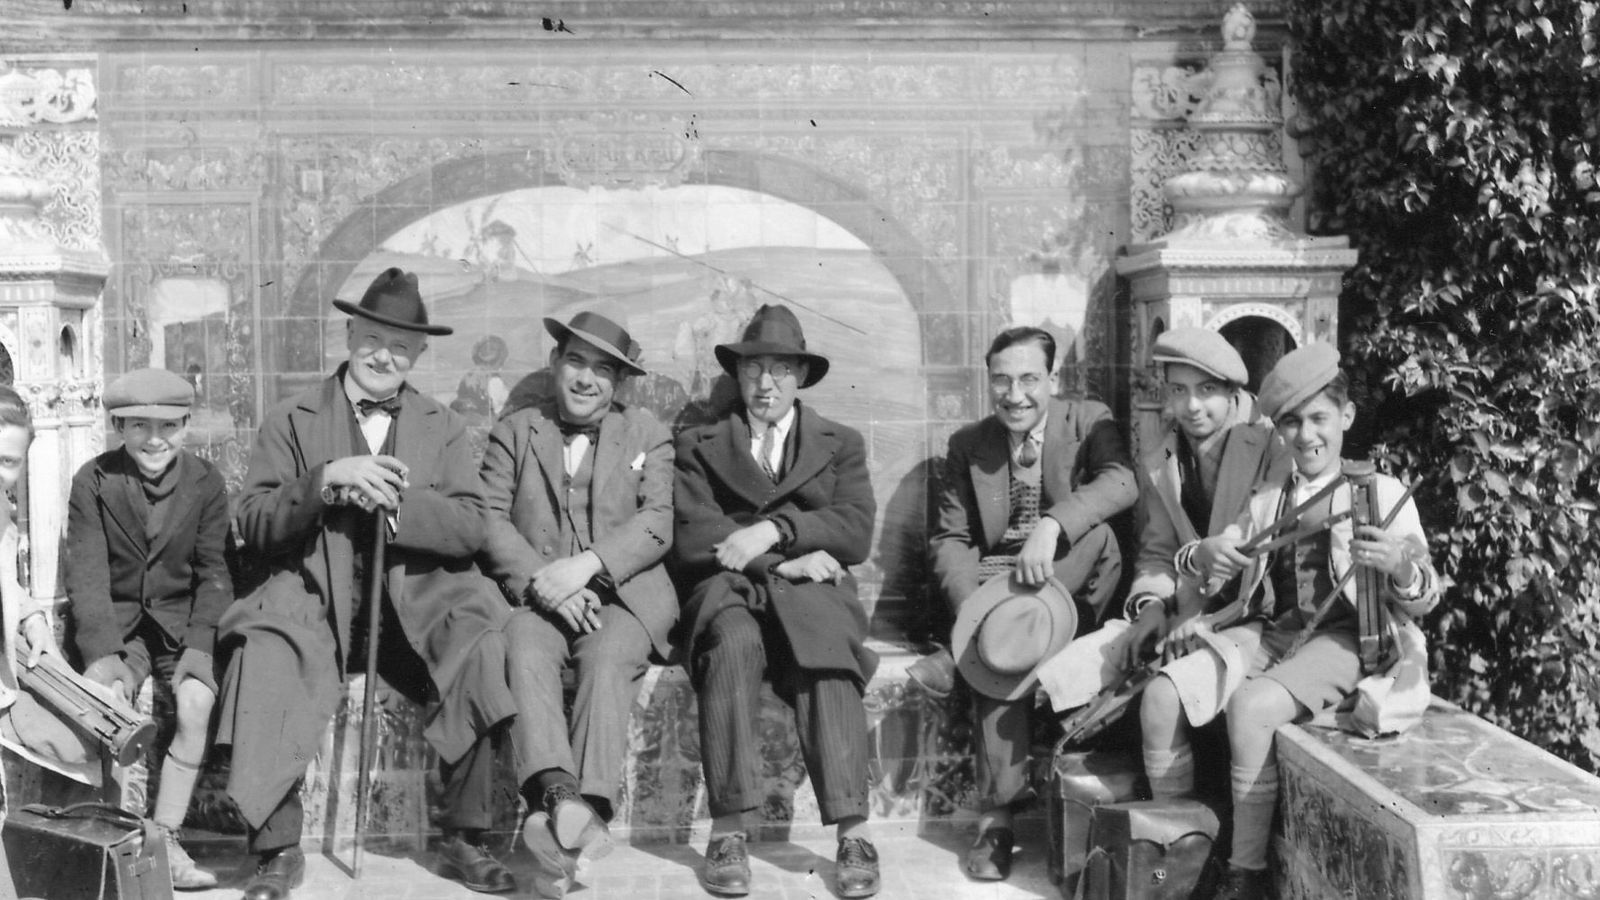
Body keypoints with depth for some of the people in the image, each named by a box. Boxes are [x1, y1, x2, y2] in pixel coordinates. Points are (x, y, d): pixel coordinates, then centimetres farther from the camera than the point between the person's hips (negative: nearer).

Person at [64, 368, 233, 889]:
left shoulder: (206, 483, -2)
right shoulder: (92, 483, -4)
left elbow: (214, 574, -3)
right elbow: (86, 573, -10)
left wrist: (198, 648, -17)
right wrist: (104, 654, -24)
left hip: (183, 619, 1)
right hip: (117, 620, 0)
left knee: (196, 702, -27)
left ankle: (165, 839, -17)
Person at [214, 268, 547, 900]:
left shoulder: (441, 427, 14)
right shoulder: (292, 421, 9)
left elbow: (469, 528, 2)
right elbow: (253, 523, -1)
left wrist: (395, 502, -14)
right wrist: (326, 480, -16)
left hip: (416, 596, 1)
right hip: (314, 600, -1)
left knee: (485, 653, -26)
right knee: (264, 660, -31)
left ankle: (463, 841, -12)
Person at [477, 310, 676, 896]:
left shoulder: (646, 434, 17)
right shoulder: (514, 432, 18)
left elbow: (658, 522, 2)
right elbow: (490, 518, 4)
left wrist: (585, 565, -16)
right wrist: (540, 582, -14)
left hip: (623, 593, 0)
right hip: (535, 594, 1)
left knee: (608, 660, -32)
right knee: (525, 652, -32)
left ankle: (590, 807, -44)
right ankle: (560, 795, -48)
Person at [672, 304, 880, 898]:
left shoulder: (841, 444, 21)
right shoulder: (699, 445, 19)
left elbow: (856, 531, 3)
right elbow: (691, 538, 2)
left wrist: (773, 530, -13)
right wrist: (788, 559, -8)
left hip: (812, 590, 1)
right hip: (730, 589, 0)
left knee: (826, 651, -34)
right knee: (733, 641, -35)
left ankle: (852, 833, -40)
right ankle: (729, 832, -37)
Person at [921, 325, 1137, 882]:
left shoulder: (1089, 422, 1)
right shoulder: (968, 445, 7)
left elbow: (1123, 481, -20)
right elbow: (949, 539, 2)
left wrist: (1051, 525, -37)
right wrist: (975, 607, -19)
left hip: (1073, 587, 0)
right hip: (995, 580, 0)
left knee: (1099, 535, -31)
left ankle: (962, 656, -29)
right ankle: (997, 818, -29)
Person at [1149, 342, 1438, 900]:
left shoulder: (1382, 494, 5)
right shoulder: (1268, 501, 20)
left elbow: (1420, 603, 0)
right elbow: (1193, 569, 16)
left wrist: (1399, 565, -24)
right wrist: (1203, 558, -9)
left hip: (1339, 639, -5)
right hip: (1266, 632, 5)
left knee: (1249, 705, -33)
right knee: (1161, 696, -19)